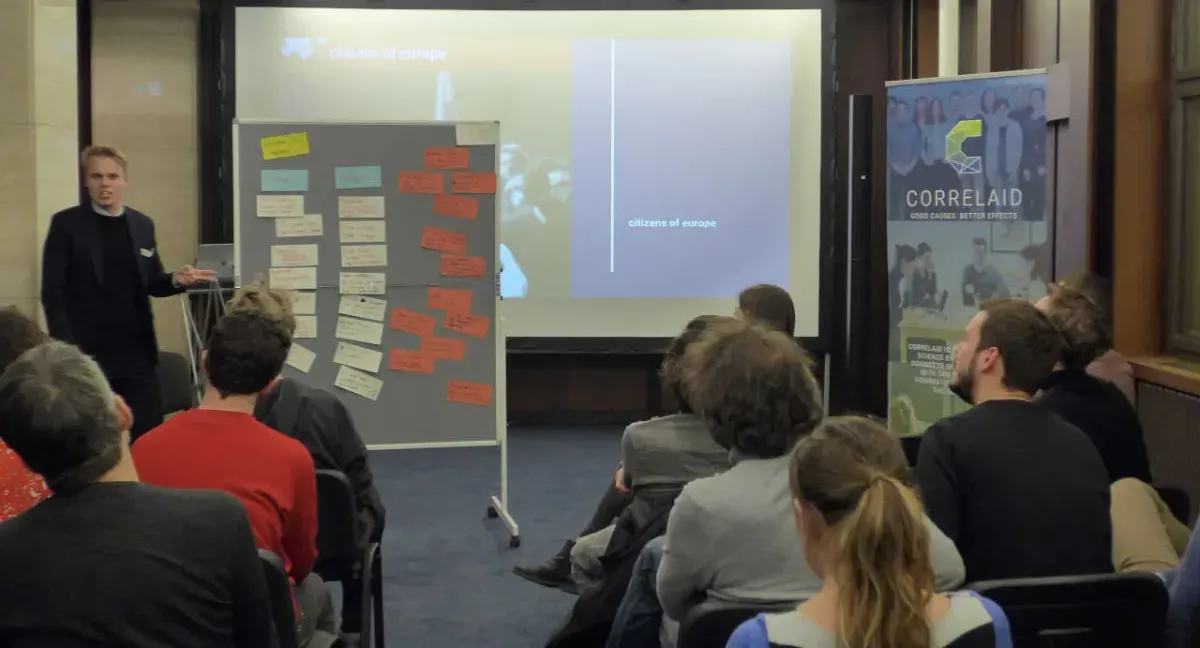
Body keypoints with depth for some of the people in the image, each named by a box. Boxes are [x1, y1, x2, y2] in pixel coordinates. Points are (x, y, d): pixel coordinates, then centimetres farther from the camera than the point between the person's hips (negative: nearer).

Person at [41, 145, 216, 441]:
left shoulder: (143, 224, 9)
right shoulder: (67, 224, -3)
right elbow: (52, 291, -6)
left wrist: (176, 280, -7)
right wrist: (66, 347, -13)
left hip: (137, 350, 4)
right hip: (87, 351, -3)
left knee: (150, 431, 2)